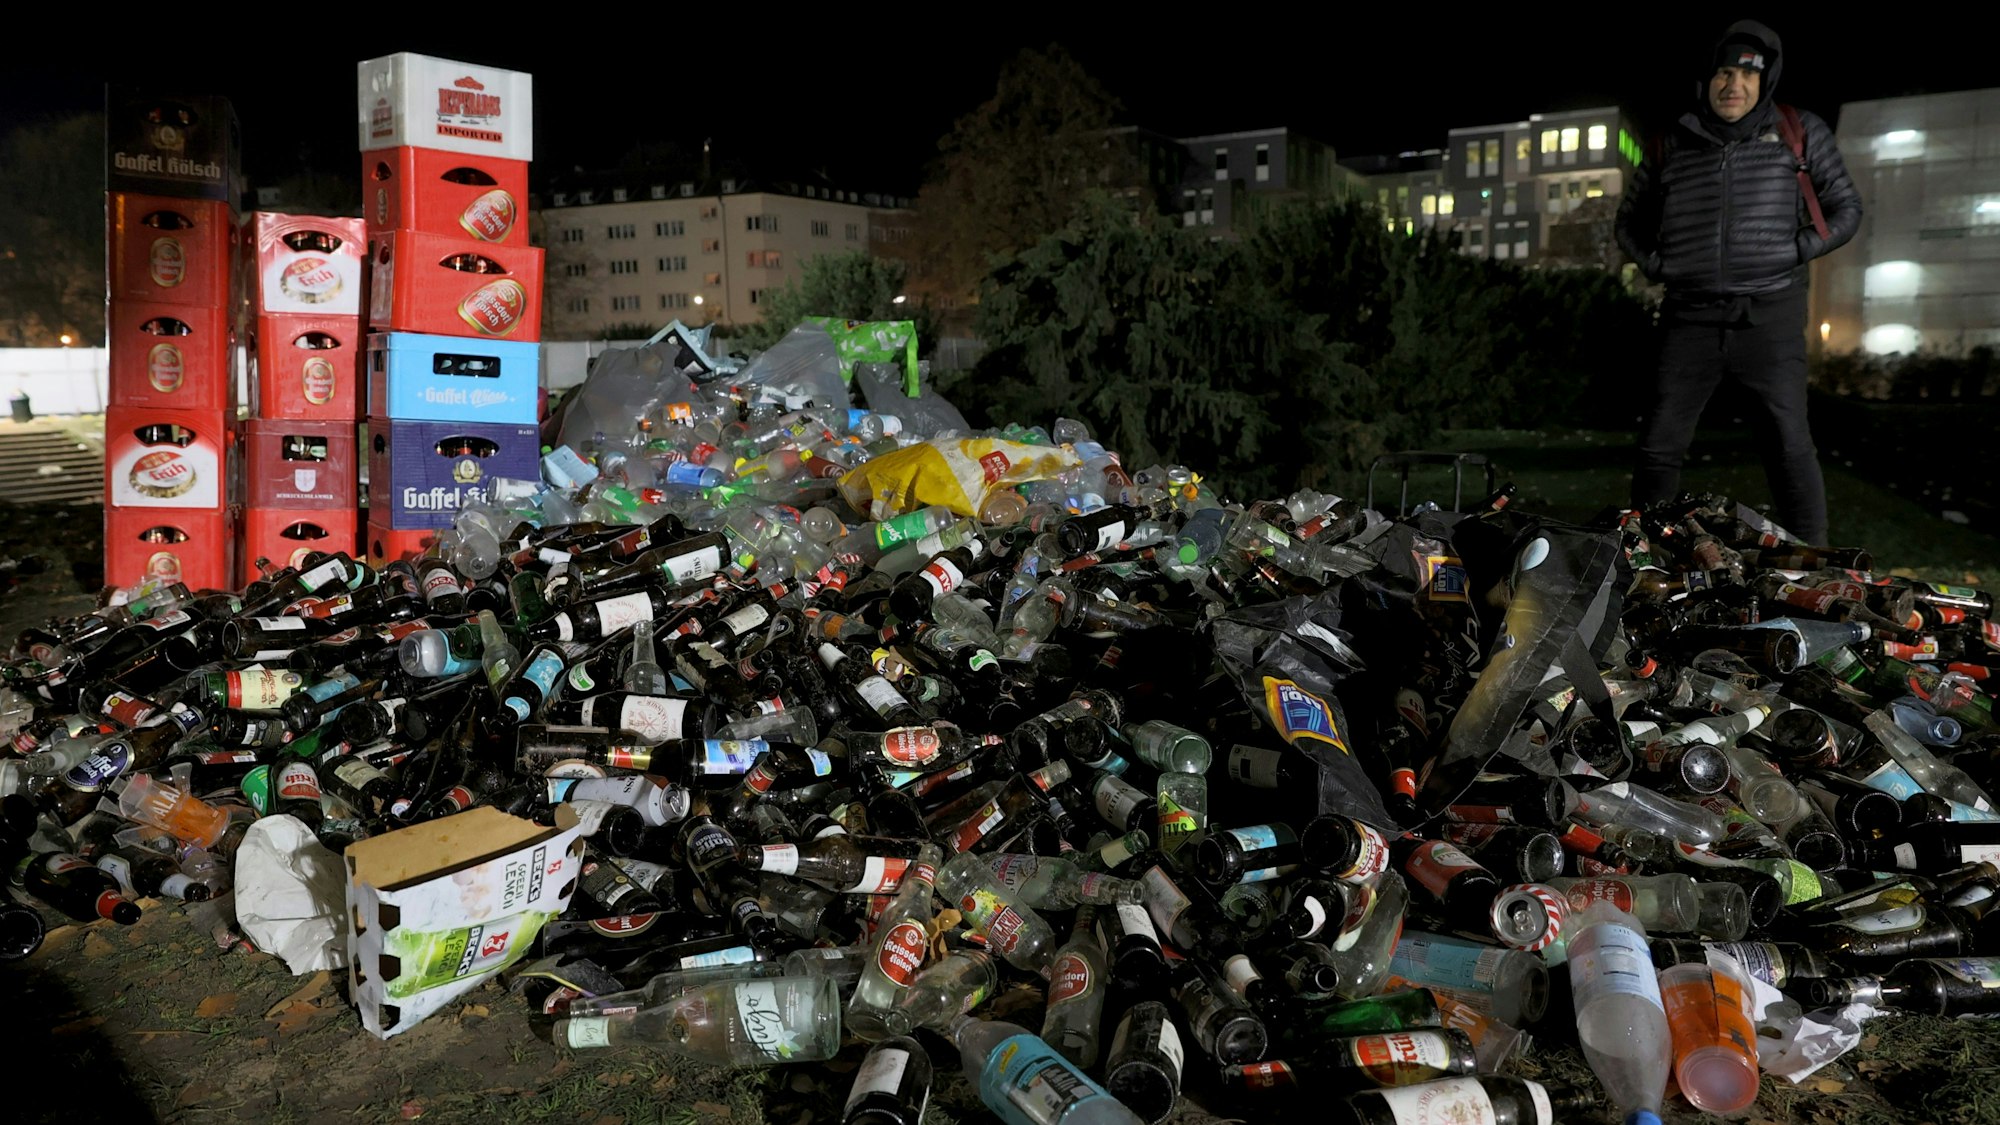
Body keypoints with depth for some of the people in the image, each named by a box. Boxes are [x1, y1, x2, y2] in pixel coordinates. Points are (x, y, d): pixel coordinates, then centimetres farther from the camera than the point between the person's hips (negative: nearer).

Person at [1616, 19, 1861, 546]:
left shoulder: (1799, 133, 7)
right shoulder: (1674, 144, 10)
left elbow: (1845, 208, 12)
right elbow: (1631, 220, 23)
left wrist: (1796, 252, -3)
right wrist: (1658, 267, 6)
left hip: (1770, 317, -1)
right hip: (1691, 318, 2)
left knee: (1789, 446, -5)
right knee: (1658, 446, 0)